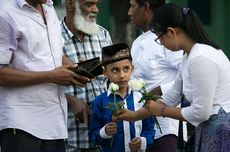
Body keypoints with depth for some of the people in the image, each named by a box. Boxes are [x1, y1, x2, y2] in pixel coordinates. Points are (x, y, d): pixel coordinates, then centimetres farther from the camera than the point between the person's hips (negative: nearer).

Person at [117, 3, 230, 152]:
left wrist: (162, 110, -4)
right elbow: (171, 97, 22)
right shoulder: (190, 56, 12)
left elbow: (200, 112, -19)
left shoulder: (200, 58, -19)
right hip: (210, 129, 10)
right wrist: (134, 116, 27)